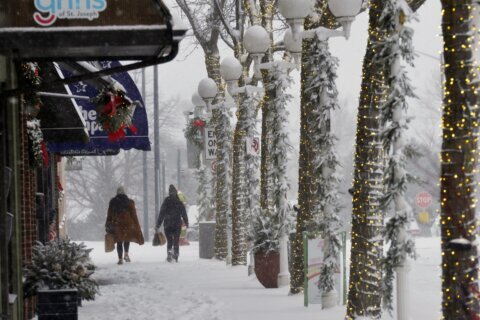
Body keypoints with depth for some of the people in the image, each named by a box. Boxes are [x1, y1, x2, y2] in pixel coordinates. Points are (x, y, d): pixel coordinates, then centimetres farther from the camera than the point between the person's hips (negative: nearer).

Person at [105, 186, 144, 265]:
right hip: (127, 224, -1)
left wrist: (108, 225, 10)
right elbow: (133, 214, 0)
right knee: (127, 239, 20)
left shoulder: (112, 202, 3)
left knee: (119, 242, 6)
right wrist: (136, 226, 5)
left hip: (116, 224, 1)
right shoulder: (129, 202, -1)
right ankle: (126, 254, 4)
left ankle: (120, 259, 3)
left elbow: (109, 215, 5)